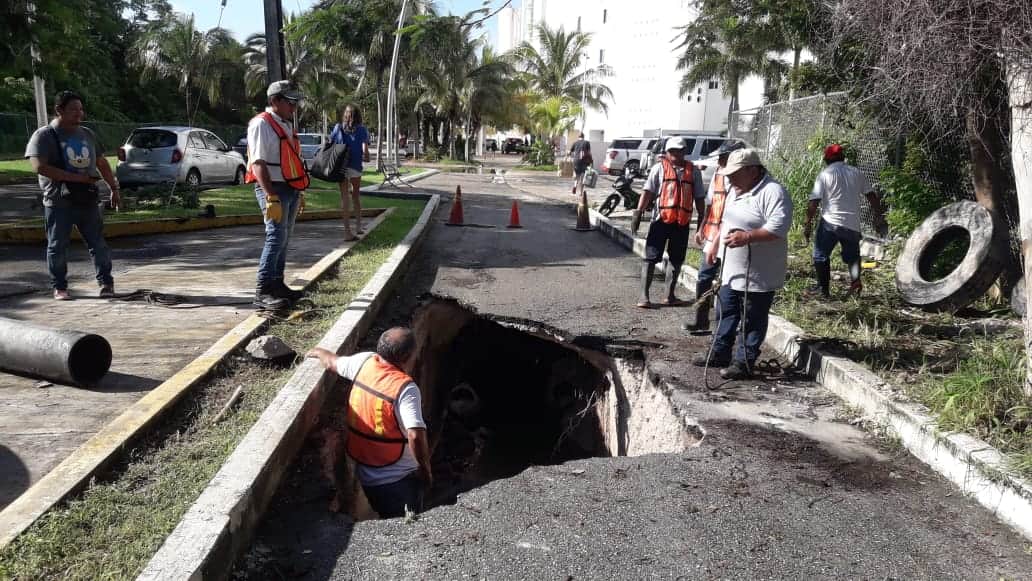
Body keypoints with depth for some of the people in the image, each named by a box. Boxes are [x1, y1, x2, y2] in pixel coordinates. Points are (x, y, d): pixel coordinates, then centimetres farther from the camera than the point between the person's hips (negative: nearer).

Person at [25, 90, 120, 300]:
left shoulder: (87, 134, 13)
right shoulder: (44, 135, -4)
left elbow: (102, 163, 21)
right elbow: (39, 166, -16)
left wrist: (114, 188, 16)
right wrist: (75, 177, -20)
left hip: (88, 199, 4)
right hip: (58, 202, -4)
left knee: (98, 243, 4)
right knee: (57, 246, 4)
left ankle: (106, 282, 12)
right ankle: (59, 287, 14)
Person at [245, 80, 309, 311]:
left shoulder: (287, 125, 17)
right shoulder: (261, 124, -11)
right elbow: (259, 163, -19)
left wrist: (300, 192, 21)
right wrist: (271, 197, -26)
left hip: (291, 189, 9)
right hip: (273, 189, -9)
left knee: (284, 239, 13)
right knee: (276, 238, -14)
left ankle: (277, 284, 23)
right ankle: (263, 292, -11)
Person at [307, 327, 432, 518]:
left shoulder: (364, 362, -9)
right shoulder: (405, 388, -27)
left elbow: (332, 362, 11)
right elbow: (416, 436, -35)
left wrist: (318, 352, 33)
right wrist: (426, 470, -19)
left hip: (365, 475, 6)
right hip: (400, 480, -6)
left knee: (386, 525, 26)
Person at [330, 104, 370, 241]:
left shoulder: (338, 127, 7)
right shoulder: (362, 129, 2)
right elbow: (365, 148, -11)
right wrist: (366, 157, 6)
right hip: (355, 166, -1)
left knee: (344, 196, 2)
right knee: (356, 194, 20)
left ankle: (347, 231, -2)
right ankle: (358, 225, 19)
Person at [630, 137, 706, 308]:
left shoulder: (693, 171, 8)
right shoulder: (659, 168, 0)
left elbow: (699, 198, 11)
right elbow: (648, 192, -4)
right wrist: (638, 213, -12)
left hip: (683, 222, 3)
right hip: (661, 219, -3)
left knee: (677, 260, 9)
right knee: (651, 257, -2)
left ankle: (670, 296, 20)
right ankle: (644, 295, 3)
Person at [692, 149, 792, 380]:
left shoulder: (773, 192, -18)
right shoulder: (737, 190, 12)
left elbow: (779, 227, -28)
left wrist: (748, 237, -33)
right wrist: (715, 246, 24)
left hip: (758, 275, -9)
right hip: (732, 270, 9)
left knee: (753, 321, 3)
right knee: (727, 312, 18)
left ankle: (744, 363, 12)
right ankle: (720, 353, 31)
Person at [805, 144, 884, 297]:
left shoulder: (825, 174, -3)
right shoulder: (856, 173, 9)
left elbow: (814, 202, -10)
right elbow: (872, 197, 8)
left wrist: (808, 224, -4)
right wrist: (879, 217, 15)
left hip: (830, 223, -4)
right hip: (852, 224, 4)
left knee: (821, 256, 10)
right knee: (852, 255, 20)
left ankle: (824, 289, 9)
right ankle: (855, 279, -5)